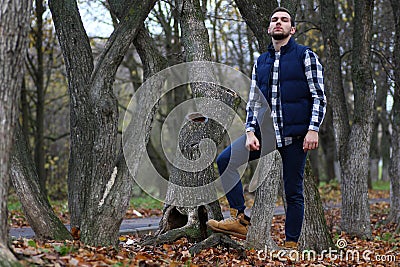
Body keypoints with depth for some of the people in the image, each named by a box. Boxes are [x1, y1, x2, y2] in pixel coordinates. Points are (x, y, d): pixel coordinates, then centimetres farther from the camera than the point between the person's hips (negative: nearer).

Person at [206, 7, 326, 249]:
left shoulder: (306, 56, 2)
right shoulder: (260, 63, 15)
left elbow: (319, 97, -4)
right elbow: (253, 102, 14)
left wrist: (313, 129, -15)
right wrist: (250, 132, 0)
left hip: (295, 135, -4)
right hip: (265, 132, 5)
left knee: (293, 191, 1)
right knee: (225, 160, -12)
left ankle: (291, 245, 11)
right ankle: (240, 220, -9)